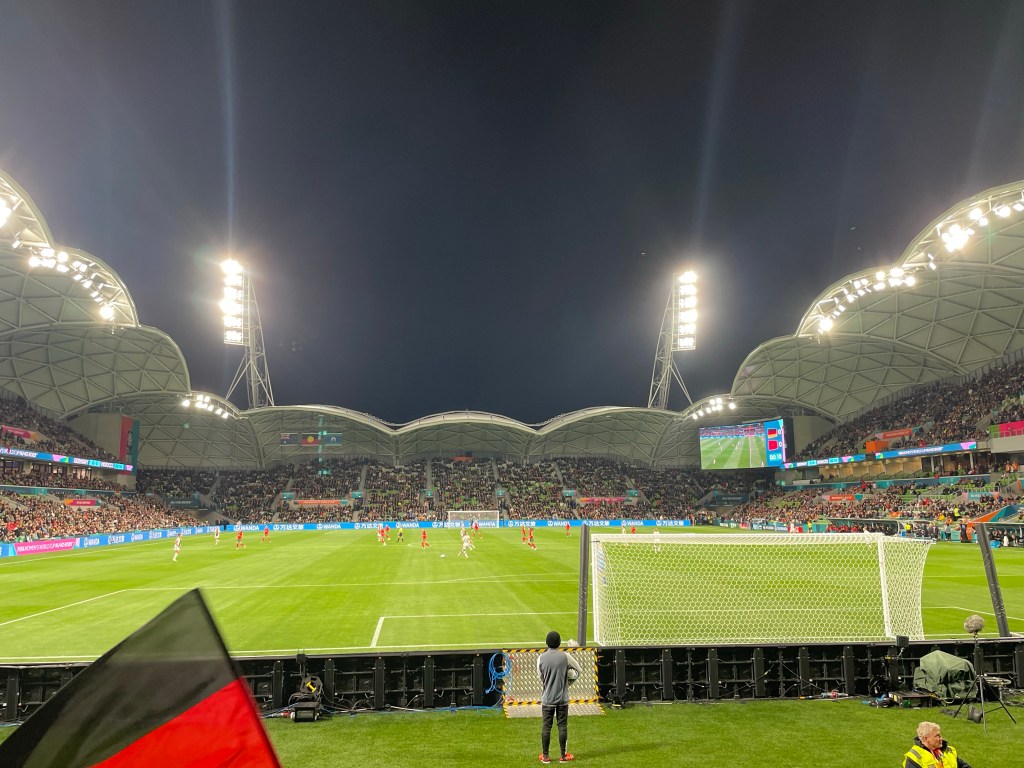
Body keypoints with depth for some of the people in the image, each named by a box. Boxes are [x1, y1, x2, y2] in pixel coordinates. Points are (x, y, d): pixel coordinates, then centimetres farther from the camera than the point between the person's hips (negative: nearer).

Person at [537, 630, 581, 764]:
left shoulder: (541, 658, -8)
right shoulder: (565, 656, -10)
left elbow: (540, 675, 5)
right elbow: (579, 670, 2)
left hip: (547, 699, 1)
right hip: (562, 698, -1)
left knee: (546, 727, 9)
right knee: (562, 726, 9)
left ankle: (545, 756, 17)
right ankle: (563, 756, 18)